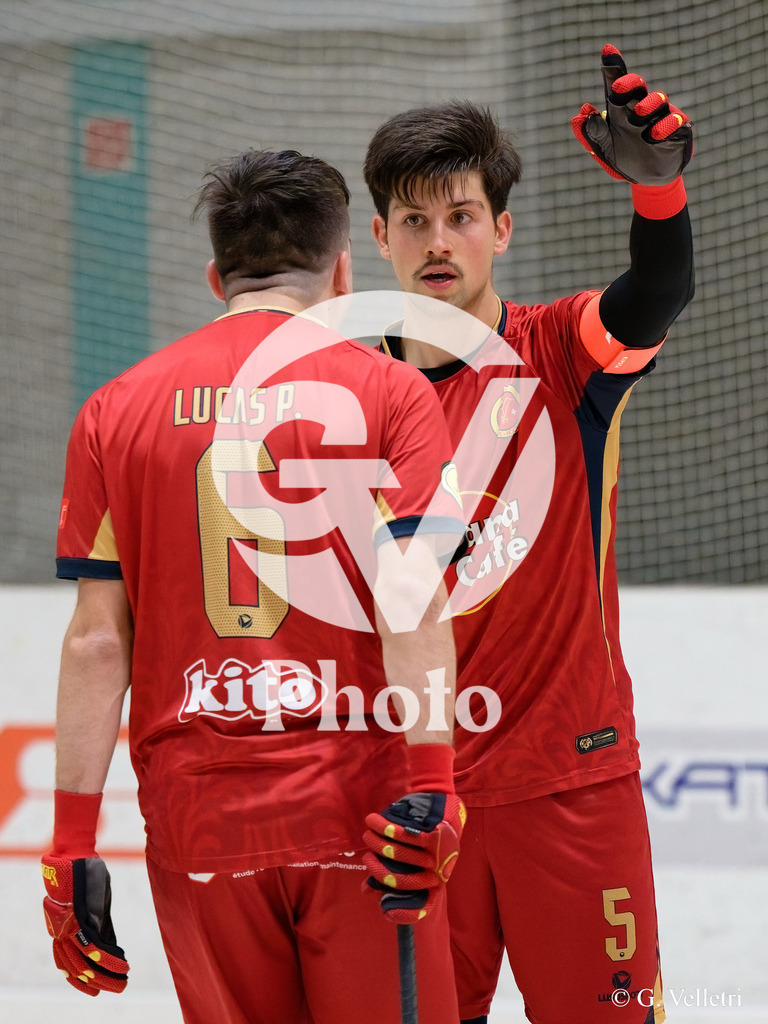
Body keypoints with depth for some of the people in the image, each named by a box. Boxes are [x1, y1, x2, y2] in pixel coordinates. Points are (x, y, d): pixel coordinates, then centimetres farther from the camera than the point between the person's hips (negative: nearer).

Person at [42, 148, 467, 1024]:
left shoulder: (117, 410, 8)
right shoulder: (388, 391, 1)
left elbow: (97, 640, 4)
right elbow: (411, 598, -10)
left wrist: (72, 841, 5)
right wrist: (429, 789, -15)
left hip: (196, 819, 2)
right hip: (357, 810, -2)